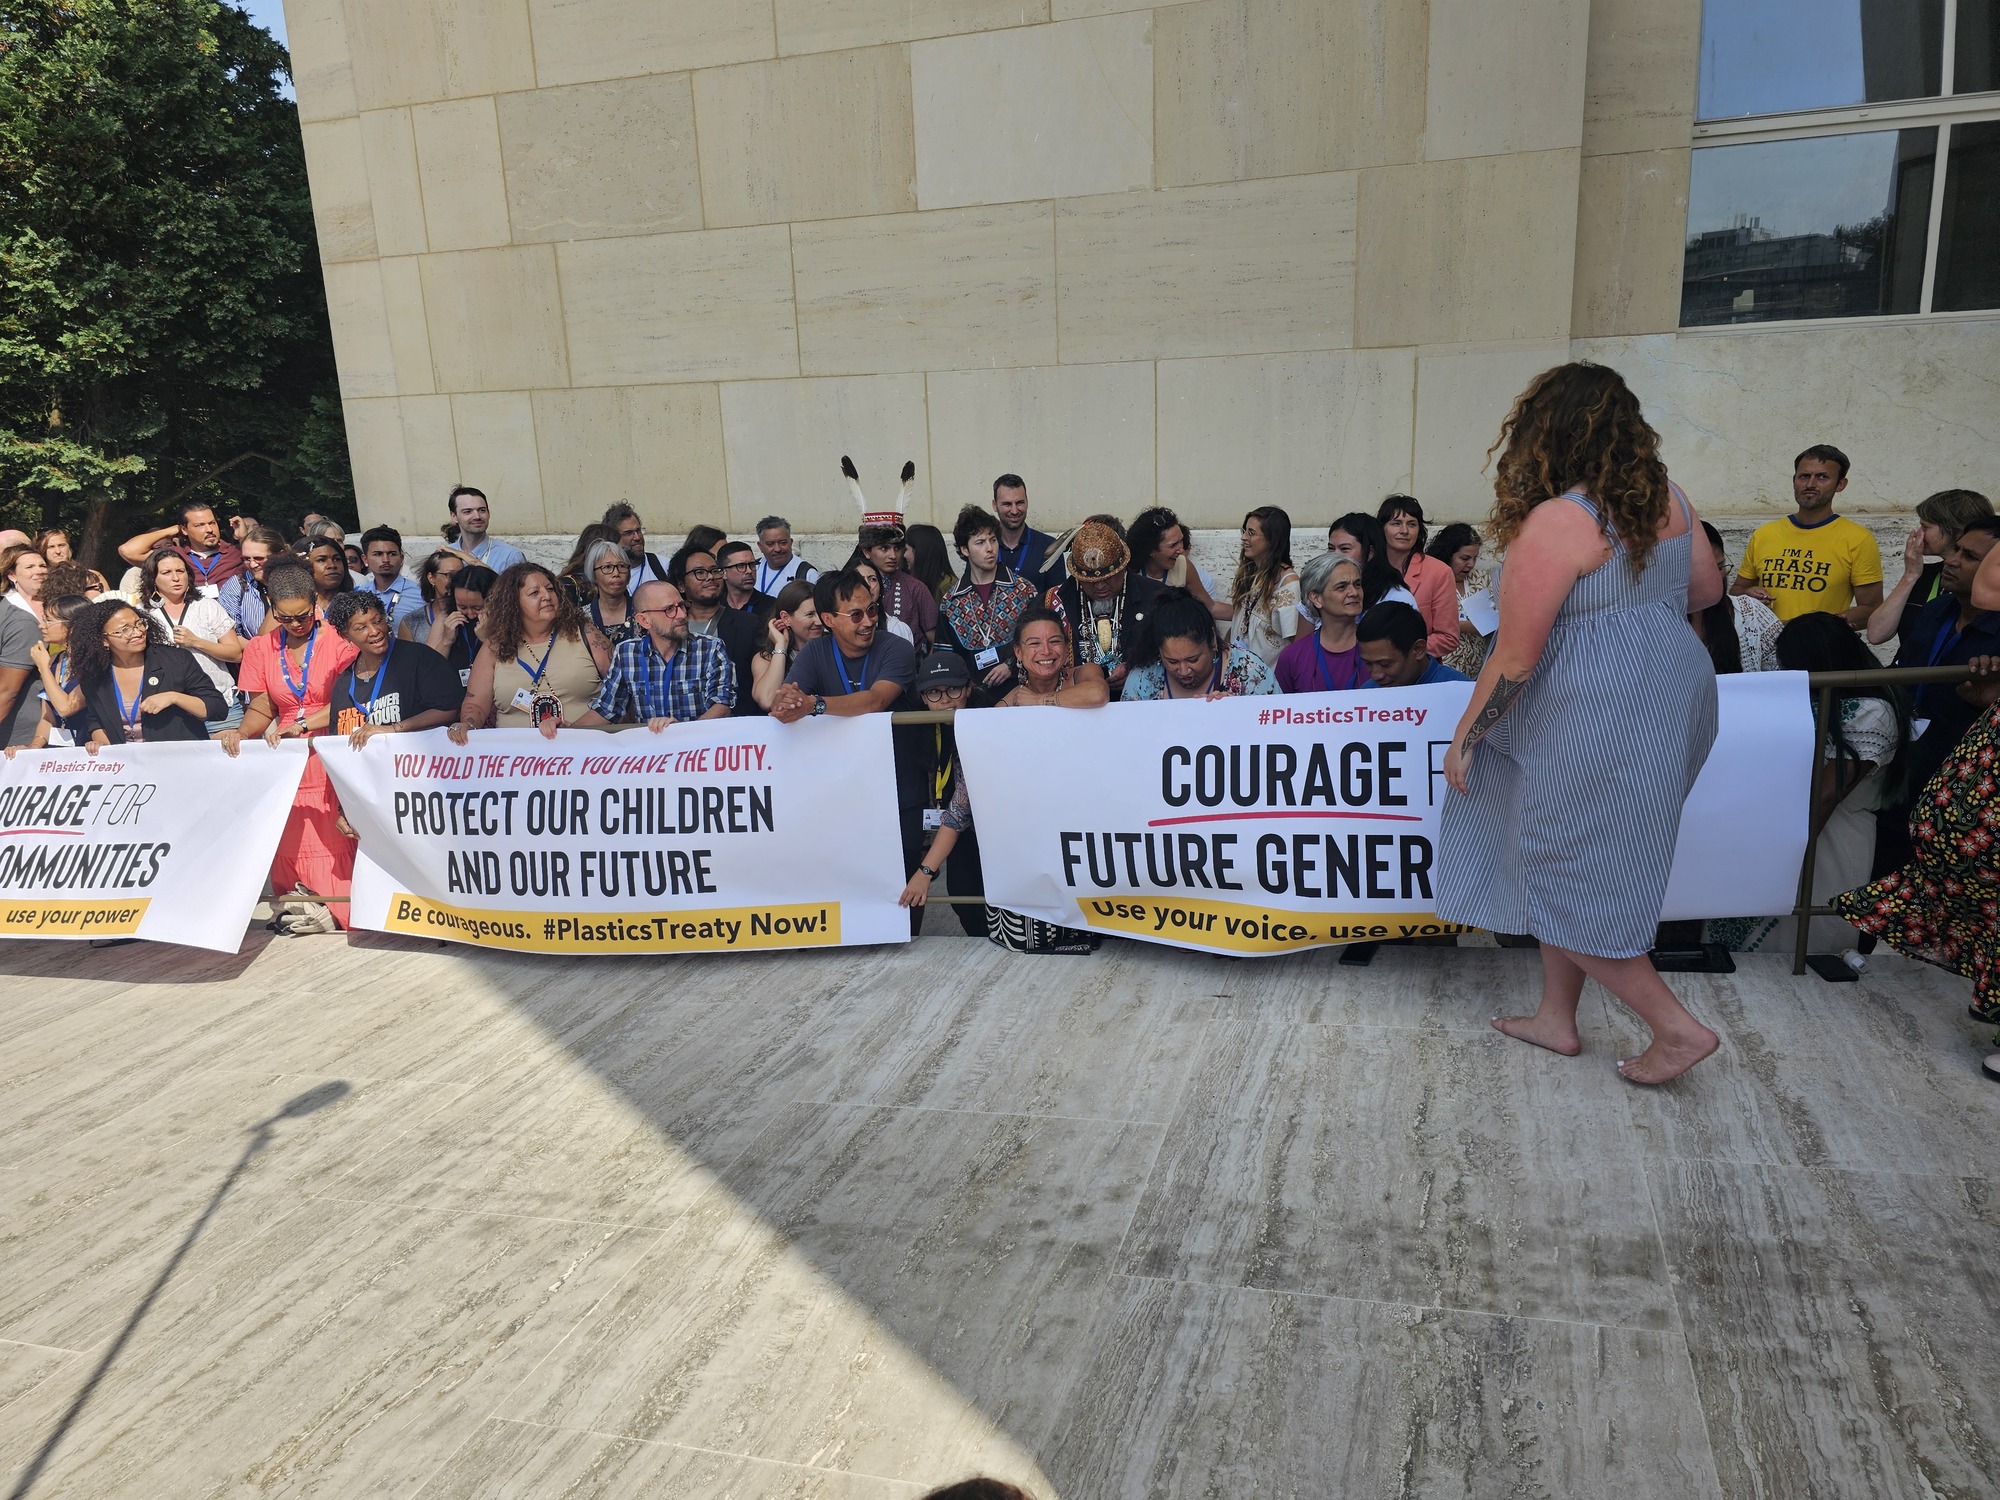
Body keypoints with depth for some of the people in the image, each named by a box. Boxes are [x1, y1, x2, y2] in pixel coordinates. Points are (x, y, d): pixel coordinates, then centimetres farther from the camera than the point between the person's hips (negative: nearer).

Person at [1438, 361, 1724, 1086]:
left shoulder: (1557, 522, -21)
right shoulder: (1667, 498, 3)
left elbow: (1515, 659, -19)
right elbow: (1707, 588, 18)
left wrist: (1464, 736, -7)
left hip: (1596, 720, -9)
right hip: (1672, 693, 9)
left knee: (1565, 883, 6)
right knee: (1564, 863, 20)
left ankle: (1677, 1027, 13)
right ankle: (1557, 1017, 31)